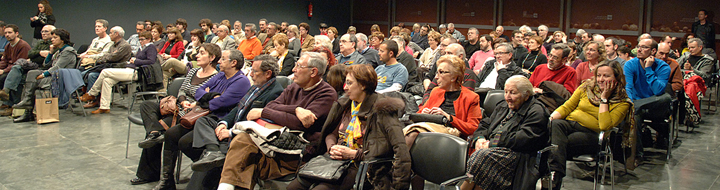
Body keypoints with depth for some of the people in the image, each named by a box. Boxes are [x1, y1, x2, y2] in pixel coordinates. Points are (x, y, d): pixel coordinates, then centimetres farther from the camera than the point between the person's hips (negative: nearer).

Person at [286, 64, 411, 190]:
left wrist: (354, 154, -17)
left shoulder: (381, 110, -8)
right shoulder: (344, 105, 15)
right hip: (335, 160, 7)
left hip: (359, 166, -6)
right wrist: (331, 147, -2)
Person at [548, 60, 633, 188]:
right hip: (570, 124, 3)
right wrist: (551, 117, -5)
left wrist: (604, 98, -8)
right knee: (555, 124, -34)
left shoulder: (622, 102, 3)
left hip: (591, 134, -3)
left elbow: (604, 126, -12)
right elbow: (566, 107, 14)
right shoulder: (587, 87, 15)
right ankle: (556, 174, -47)